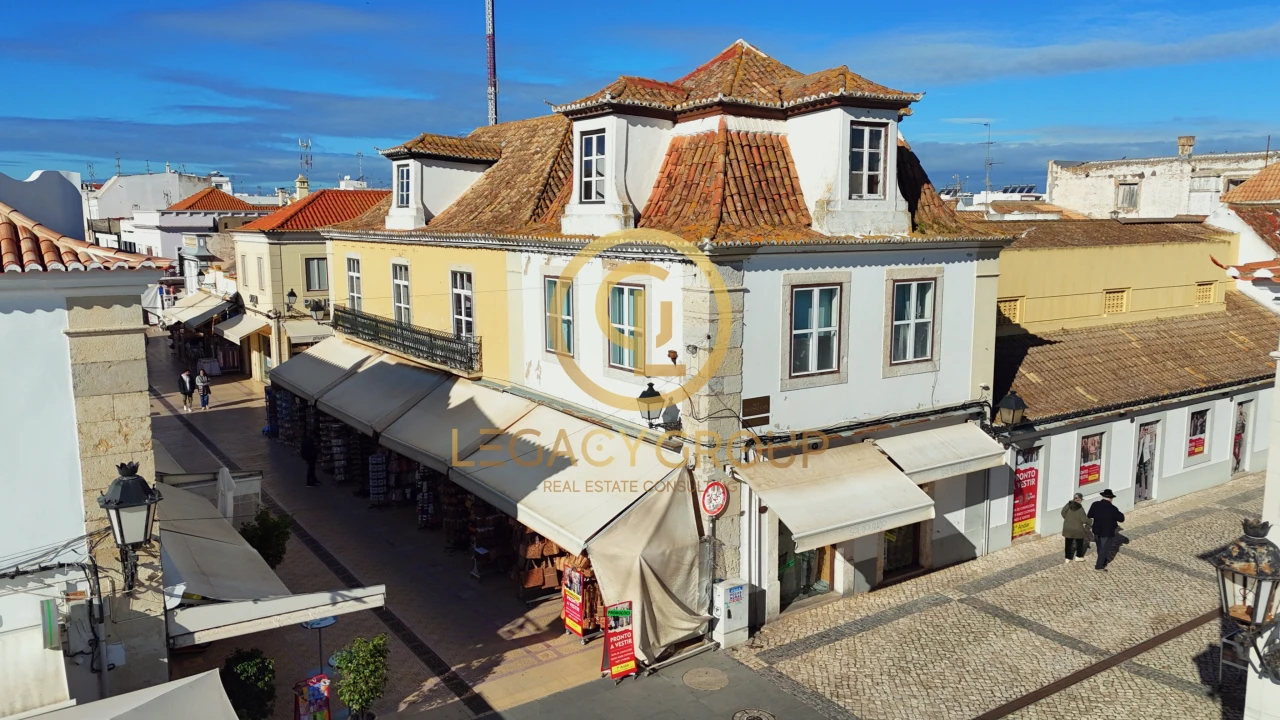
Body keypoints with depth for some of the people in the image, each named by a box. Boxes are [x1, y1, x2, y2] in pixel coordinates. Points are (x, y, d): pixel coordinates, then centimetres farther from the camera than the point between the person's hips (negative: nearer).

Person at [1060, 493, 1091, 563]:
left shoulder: (1068, 505, -8)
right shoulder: (1080, 508, -22)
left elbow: (1063, 513, 4)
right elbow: (1084, 519, -18)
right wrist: (1090, 523, 2)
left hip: (1068, 528, 4)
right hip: (1078, 529, -4)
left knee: (1068, 543, 13)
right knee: (1079, 543, 19)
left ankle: (1068, 558, 18)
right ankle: (1078, 557, 27)